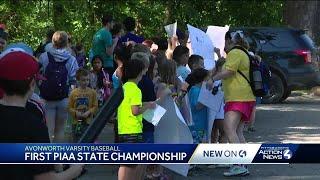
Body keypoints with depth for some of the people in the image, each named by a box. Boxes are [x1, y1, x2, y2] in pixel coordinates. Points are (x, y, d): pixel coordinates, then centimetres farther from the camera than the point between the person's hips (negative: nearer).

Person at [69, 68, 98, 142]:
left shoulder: (92, 92, 0)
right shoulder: (73, 93, 1)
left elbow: (95, 106, 0)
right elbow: (70, 107, 3)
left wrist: (89, 112, -16)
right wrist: (75, 113, -14)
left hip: (88, 122, -1)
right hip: (76, 122, 1)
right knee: (76, 142, 7)